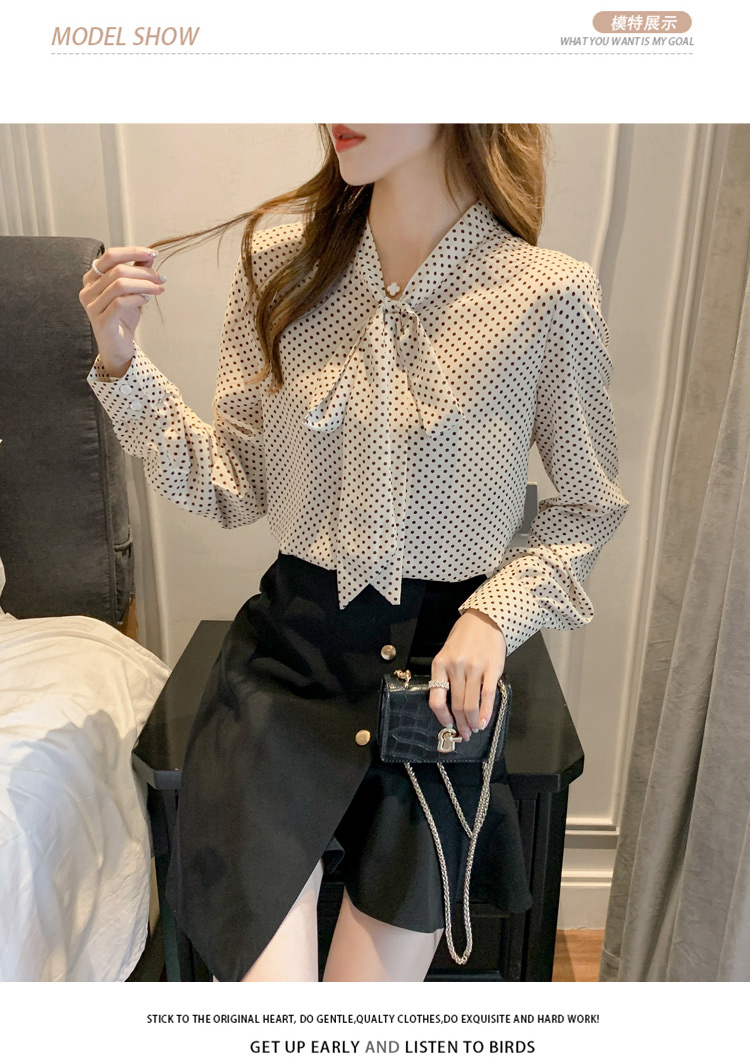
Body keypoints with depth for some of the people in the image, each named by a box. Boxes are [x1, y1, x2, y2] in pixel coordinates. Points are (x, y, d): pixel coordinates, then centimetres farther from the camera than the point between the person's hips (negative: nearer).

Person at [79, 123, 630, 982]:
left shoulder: (550, 295, -9)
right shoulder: (279, 264, -3)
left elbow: (588, 505, 4)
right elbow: (233, 487, 1)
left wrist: (497, 610, -11)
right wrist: (121, 361, -9)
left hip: (440, 661, -1)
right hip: (291, 647, 2)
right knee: (264, 972, -4)